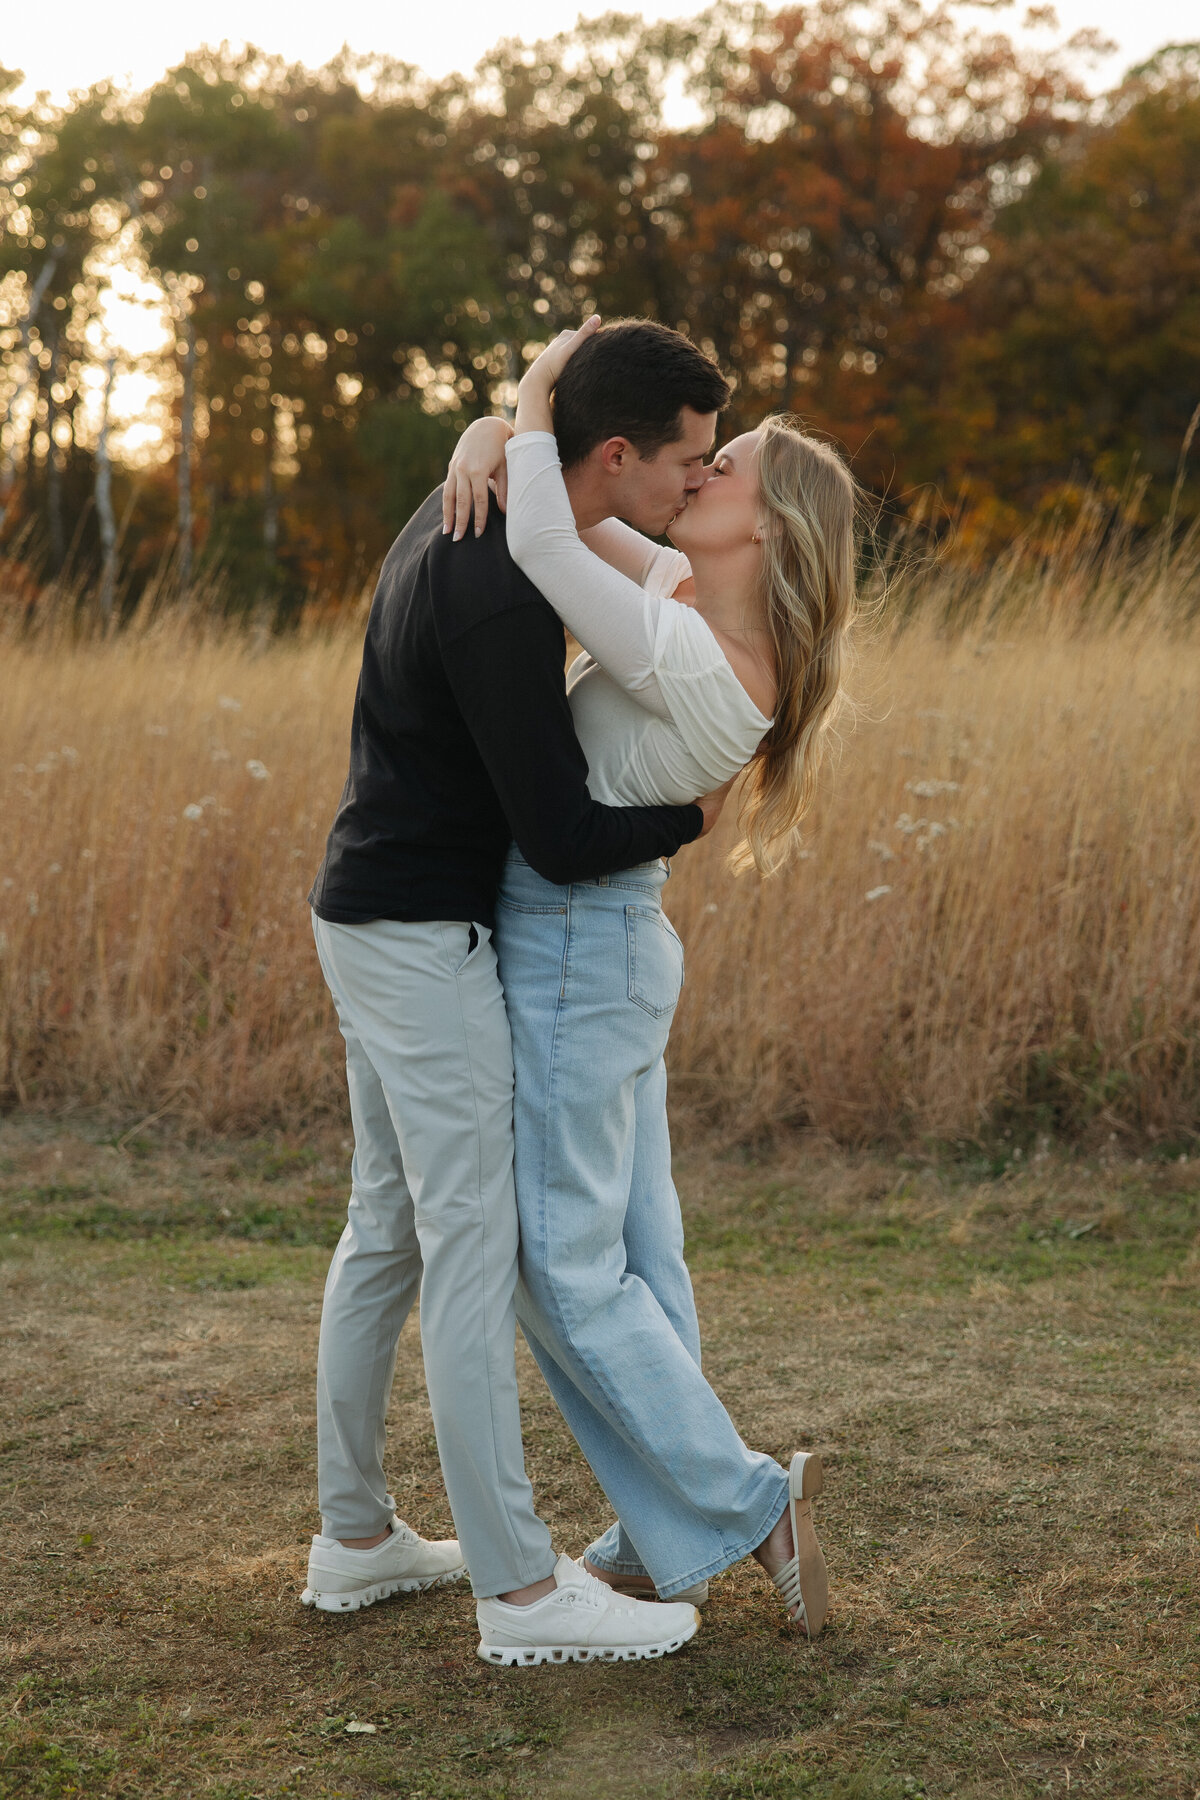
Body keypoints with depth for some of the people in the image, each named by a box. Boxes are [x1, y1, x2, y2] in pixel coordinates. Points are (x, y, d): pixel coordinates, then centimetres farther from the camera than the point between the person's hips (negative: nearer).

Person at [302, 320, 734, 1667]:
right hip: (422, 935, -10)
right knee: (474, 1245, -6)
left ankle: (354, 1535, 23)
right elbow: (561, 840, -22)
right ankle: (518, 1587, 1)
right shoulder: (499, 597, -25)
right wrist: (691, 819, -3)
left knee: (388, 1227, 14)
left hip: (384, 919, 10)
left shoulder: (473, 510, 8)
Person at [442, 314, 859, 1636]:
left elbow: (542, 545, -34)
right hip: (608, 944, 9)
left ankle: (743, 1504, 10)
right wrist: (491, 437, -12)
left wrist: (533, 408, -17)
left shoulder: (693, 667, -24)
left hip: (570, 951, -9)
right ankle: (662, 1543, 21)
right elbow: (570, 495, 10)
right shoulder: (686, 593, 3)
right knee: (632, 1254, 12)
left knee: (565, 1269, 1)